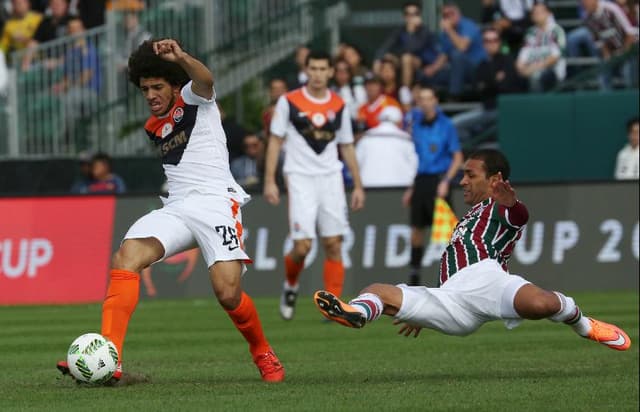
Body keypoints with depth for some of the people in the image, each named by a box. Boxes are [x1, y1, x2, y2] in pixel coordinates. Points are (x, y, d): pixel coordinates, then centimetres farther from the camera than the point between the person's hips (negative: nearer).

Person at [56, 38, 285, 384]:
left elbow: (205, 80, -24)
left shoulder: (193, 100, 2)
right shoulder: (153, 128, 22)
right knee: (126, 257, -22)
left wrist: (181, 57, -45)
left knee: (228, 294, -19)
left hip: (216, 202, -6)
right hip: (175, 208, 6)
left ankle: (262, 353, 14)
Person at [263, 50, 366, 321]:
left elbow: (347, 147, 15)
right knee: (302, 246, -11)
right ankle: (290, 286, 19)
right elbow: (275, 141, 2)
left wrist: (358, 185, 12)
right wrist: (269, 181, -5)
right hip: (300, 178, -3)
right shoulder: (289, 102, 0)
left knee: (333, 244, -3)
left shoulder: (339, 106, 8)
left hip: (331, 177, 3)